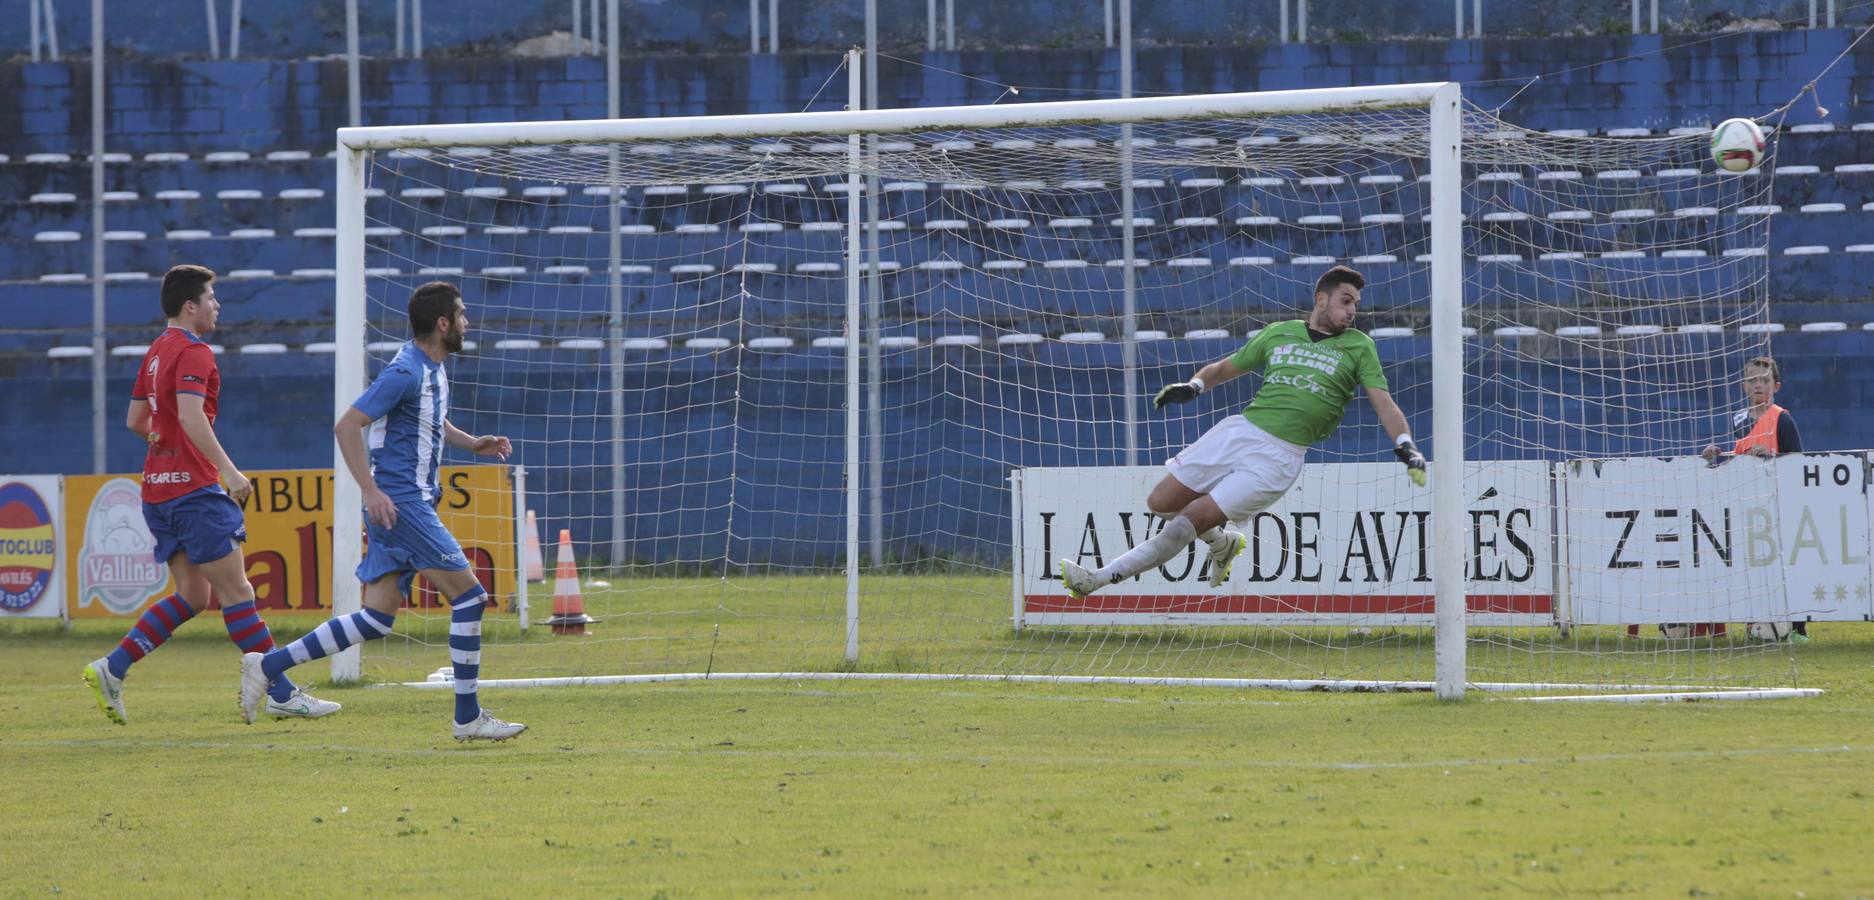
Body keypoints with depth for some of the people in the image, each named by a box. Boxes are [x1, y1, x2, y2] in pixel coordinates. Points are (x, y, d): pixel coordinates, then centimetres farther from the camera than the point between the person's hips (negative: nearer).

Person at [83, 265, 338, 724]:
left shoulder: (156, 353, 17)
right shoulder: (194, 352, -12)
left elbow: (135, 420, 24)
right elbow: (190, 415, -26)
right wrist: (227, 470, -29)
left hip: (158, 489, 9)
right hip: (194, 487, -9)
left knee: (192, 595, 10)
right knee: (236, 592, -6)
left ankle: (111, 668, 1)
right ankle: (280, 694, -5)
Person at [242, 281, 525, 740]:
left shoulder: (433, 370, 14)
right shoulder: (405, 372, -16)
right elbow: (347, 426, -19)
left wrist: (470, 443, 18)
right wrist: (371, 491, -23)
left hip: (413, 503, 10)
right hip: (399, 503, -10)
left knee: (377, 619, 7)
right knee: (469, 595, -7)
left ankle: (268, 665, 8)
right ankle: (468, 717, -2)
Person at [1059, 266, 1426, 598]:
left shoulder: (1358, 347, 6)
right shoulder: (1279, 333, 15)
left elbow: (1383, 403, -2)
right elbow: (1225, 367, 23)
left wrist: (1405, 446, -19)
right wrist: (1193, 386, 2)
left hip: (1279, 455, -5)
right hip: (1238, 430, 5)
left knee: (1190, 521, -12)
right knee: (1161, 503, 4)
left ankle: (1099, 579, -7)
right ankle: (1223, 543, 31)